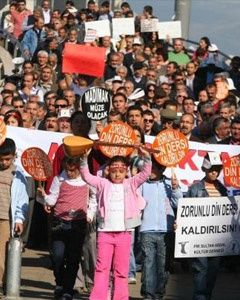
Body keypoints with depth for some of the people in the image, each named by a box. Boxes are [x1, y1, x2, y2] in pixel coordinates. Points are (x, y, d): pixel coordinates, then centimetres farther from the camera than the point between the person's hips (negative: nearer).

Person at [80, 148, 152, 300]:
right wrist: (84, 159, -11)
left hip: (124, 233, 0)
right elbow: (87, 176, 3)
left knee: (121, 270, 3)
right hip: (105, 232, 0)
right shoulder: (103, 184, 10)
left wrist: (147, 158, -14)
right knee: (102, 267, -2)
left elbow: (145, 174, 1)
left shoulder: (131, 184, 9)